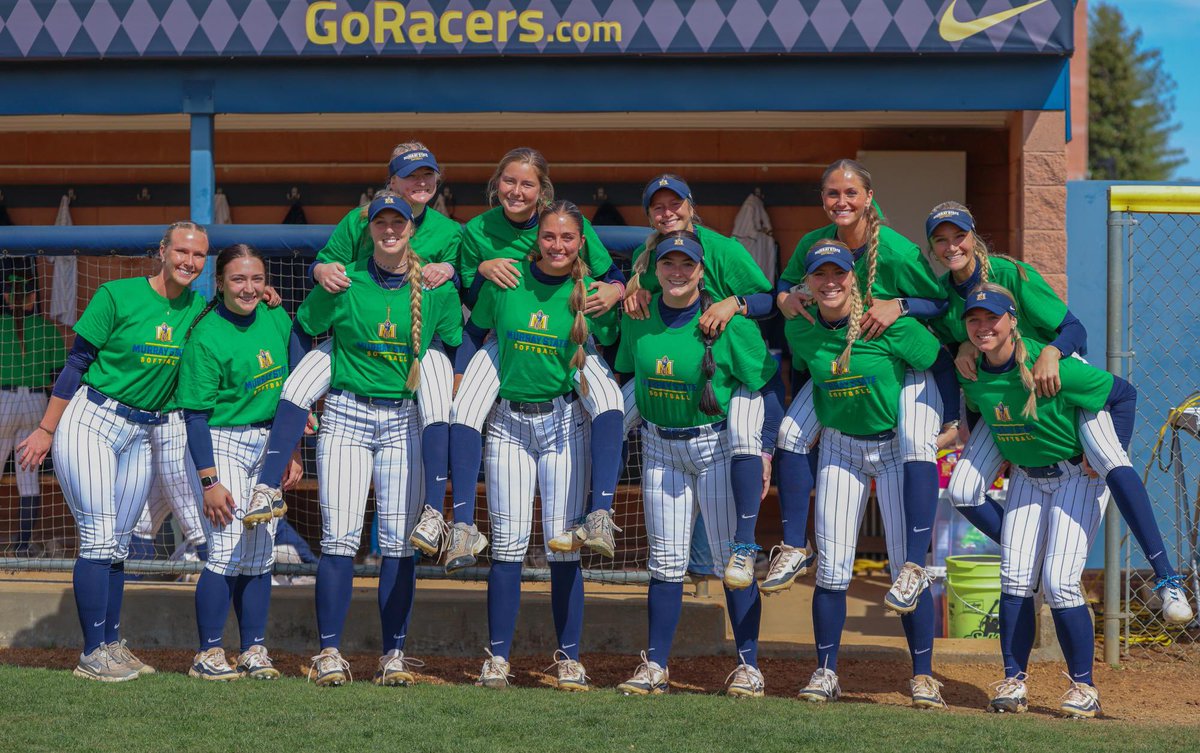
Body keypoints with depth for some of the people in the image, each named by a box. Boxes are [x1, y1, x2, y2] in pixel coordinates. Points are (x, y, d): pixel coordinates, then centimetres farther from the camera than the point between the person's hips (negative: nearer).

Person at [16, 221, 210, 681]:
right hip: (90, 421, -5)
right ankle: (93, 654, -6)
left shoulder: (198, 310, 4)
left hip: (144, 434, 5)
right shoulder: (118, 296, -9)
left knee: (118, 545, 8)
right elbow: (77, 362, -6)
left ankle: (112, 644, 14)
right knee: (99, 539, -9)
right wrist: (46, 430, -5)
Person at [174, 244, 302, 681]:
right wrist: (209, 481, -17)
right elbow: (196, 414, -13)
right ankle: (208, 654, -3)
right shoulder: (206, 336, -14)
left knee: (260, 553, 7)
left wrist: (293, 453, 12)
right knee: (227, 550, -11)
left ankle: (254, 650, 13)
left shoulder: (276, 320, 4)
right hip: (223, 444, -6)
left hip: (269, 445, 6)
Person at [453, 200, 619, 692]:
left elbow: (612, 353, 10)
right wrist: (458, 388, 1)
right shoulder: (506, 282, 0)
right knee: (507, 542, 0)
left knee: (563, 542, -2)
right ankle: (497, 657, 4)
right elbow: (474, 333, 9)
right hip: (508, 421, 1)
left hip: (564, 421, -1)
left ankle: (569, 658, 5)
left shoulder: (591, 295, 0)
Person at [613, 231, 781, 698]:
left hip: (717, 444, -4)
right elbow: (626, 373, 16)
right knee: (665, 561, 7)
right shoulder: (638, 317, 0)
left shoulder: (729, 322, -14)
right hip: (659, 445, 4)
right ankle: (655, 666, 11)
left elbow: (766, 387, -10)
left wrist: (763, 452, -15)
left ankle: (749, 666, 5)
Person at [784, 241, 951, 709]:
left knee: (908, 564, -4)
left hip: (897, 446, -3)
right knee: (832, 566, 0)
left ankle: (923, 675, 5)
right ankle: (825, 672, 10)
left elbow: (943, 366, -11)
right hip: (839, 448, 3)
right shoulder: (799, 329, -7)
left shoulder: (890, 324, -20)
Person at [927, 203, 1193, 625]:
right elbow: (949, 345, 8)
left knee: (1109, 460, -29)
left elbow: (1074, 329, -20)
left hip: (1061, 378, -5)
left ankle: (1166, 578, -27)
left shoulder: (1010, 273, -19)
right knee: (962, 492, -8)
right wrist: (962, 349, -16)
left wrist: (1050, 352, -41)